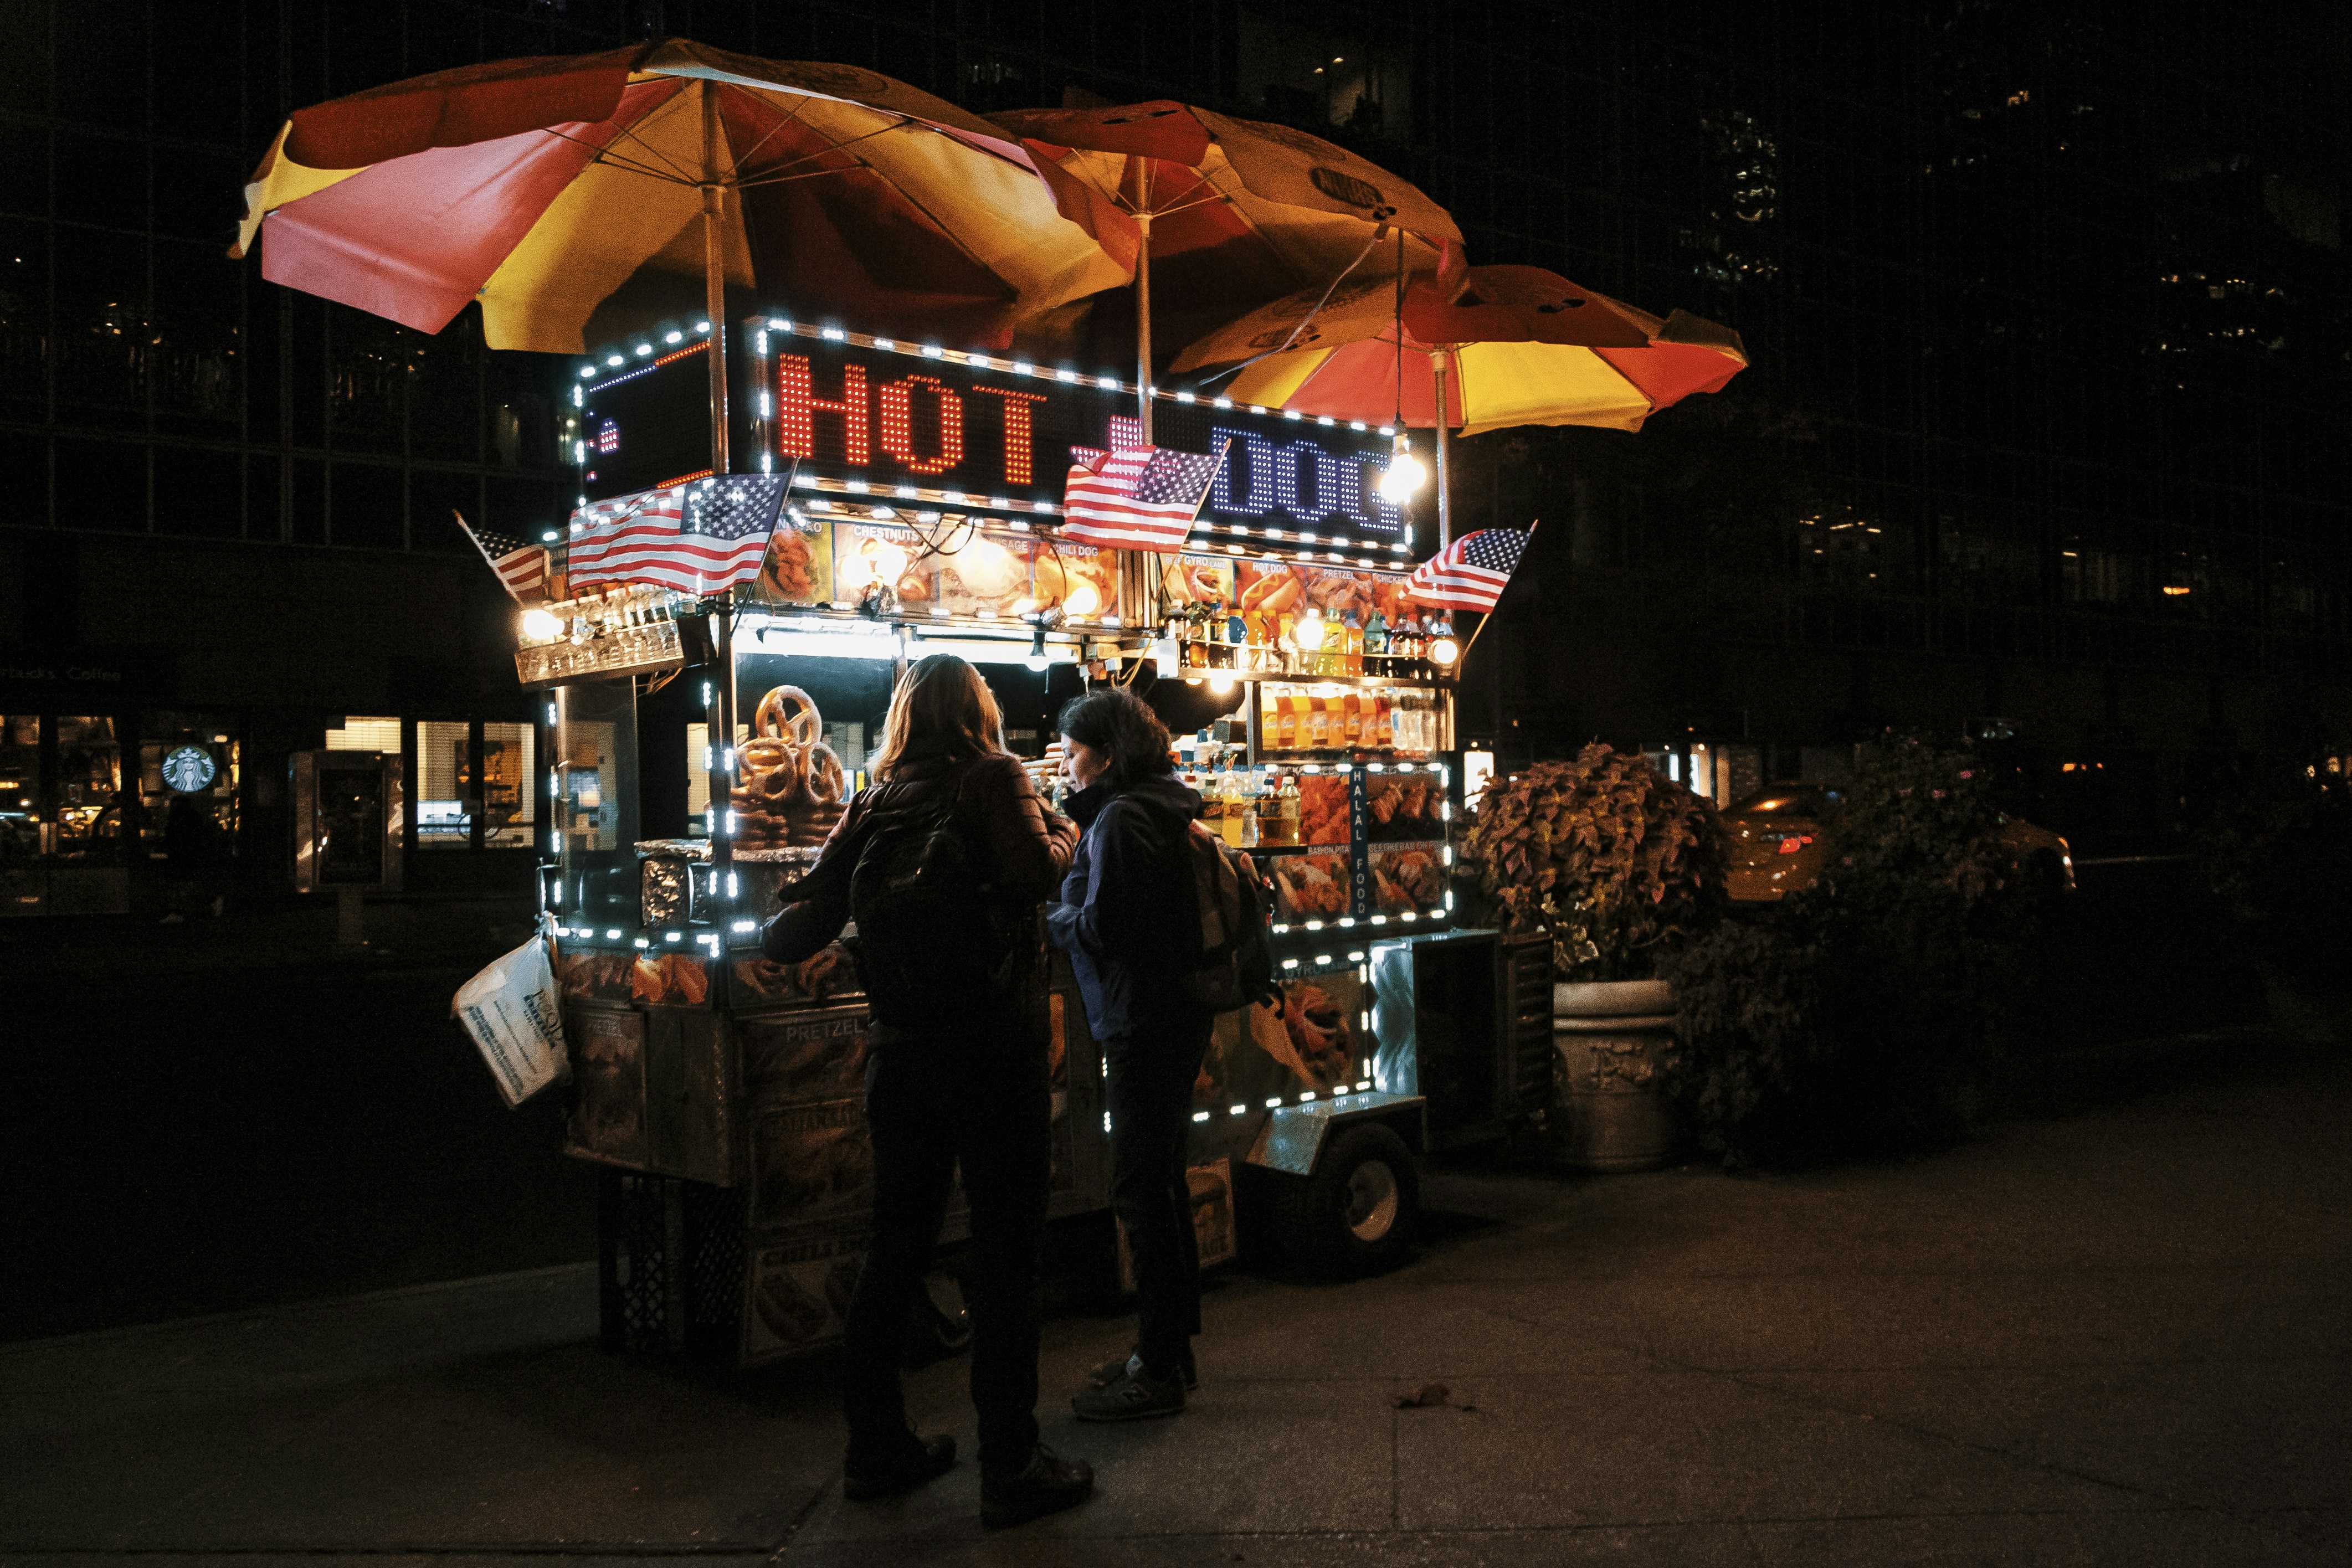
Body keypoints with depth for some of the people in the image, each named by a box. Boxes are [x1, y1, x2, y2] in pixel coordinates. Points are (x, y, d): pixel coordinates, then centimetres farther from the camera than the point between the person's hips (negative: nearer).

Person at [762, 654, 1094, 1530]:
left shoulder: (870, 805, 8)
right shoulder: (991, 778, -4)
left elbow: (798, 933, 4)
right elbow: (1036, 873, -20)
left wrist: (771, 933, 24)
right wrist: (1062, 833, 0)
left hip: (898, 1053, 5)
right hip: (989, 1046, -5)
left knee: (896, 1249, 15)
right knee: (1006, 1254, 1)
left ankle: (876, 1448, 24)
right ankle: (1010, 1465, 6)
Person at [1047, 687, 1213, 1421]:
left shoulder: (1121, 817, -16)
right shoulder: (1165, 809, 14)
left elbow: (1101, 926, -20)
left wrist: (1049, 913, -2)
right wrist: (1067, 904, 9)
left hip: (1143, 1024, -10)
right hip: (1175, 1020, 10)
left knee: (1142, 1192, -3)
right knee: (1162, 1182, 17)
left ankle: (1159, 1370, 4)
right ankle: (1168, 1350, 28)